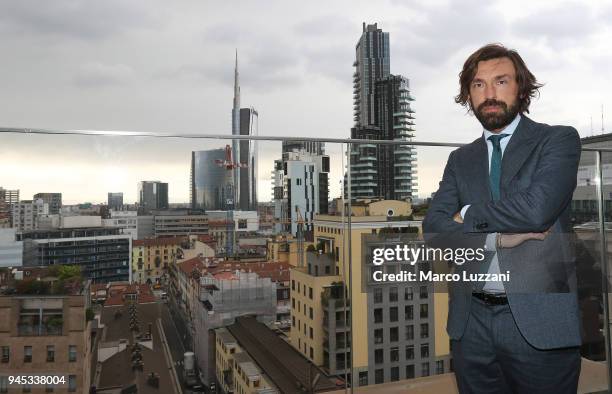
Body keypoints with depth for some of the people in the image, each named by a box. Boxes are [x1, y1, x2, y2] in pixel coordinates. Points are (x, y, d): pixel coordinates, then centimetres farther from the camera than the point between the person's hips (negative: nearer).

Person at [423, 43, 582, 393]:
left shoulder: (559, 140, 1)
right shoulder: (461, 159, 11)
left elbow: (536, 209, -17)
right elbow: (433, 229, -1)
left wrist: (467, 216, -4)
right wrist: (495, 238, -15)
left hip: (539, 320, -3)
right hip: (471, 321, 3)